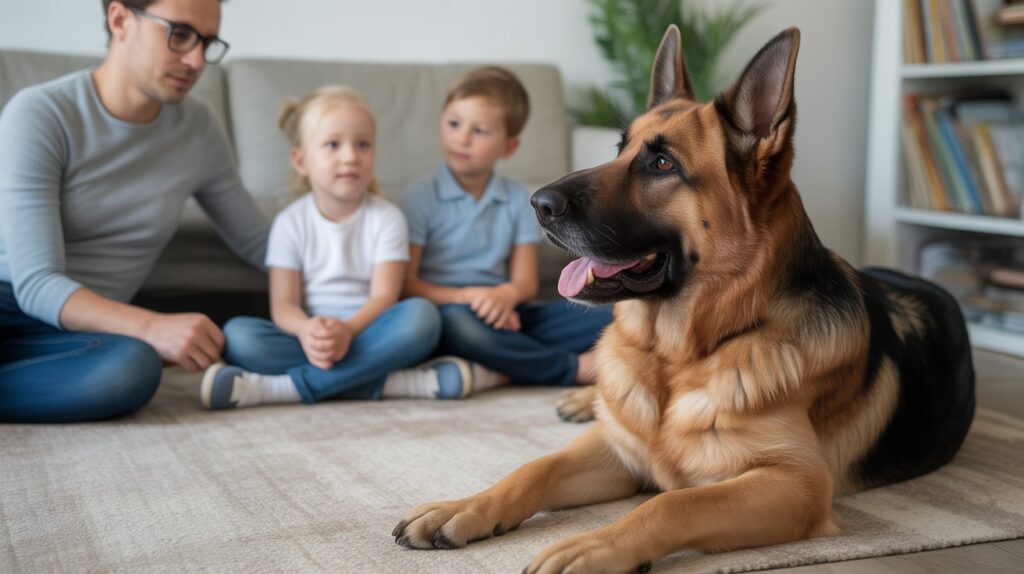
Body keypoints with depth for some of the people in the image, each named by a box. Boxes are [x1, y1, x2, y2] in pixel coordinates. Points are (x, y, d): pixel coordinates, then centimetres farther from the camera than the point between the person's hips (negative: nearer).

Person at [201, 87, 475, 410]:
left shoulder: (386, 218, 1)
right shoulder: (290, 223, 3)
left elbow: (384, 295, -9)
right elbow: (283, 303, -5)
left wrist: (348, 329, -31)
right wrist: (306, 330, -30)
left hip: (367, 335, 0)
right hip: (309, 338, 1)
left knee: (421, 314, -31)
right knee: (237, 333, -27)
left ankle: (286, 387, -32)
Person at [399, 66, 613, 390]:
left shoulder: (518, 199, 10)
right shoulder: (420, 198, -1)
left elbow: (526, 281, 6)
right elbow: (405, 283, -7)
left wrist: (507, 294, -19)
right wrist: (465, 297, -22)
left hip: (505, 317, 4)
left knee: (605, 321, -11)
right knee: (459, 321, -41)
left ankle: (504, 371, -25)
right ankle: (577, 368, -23)